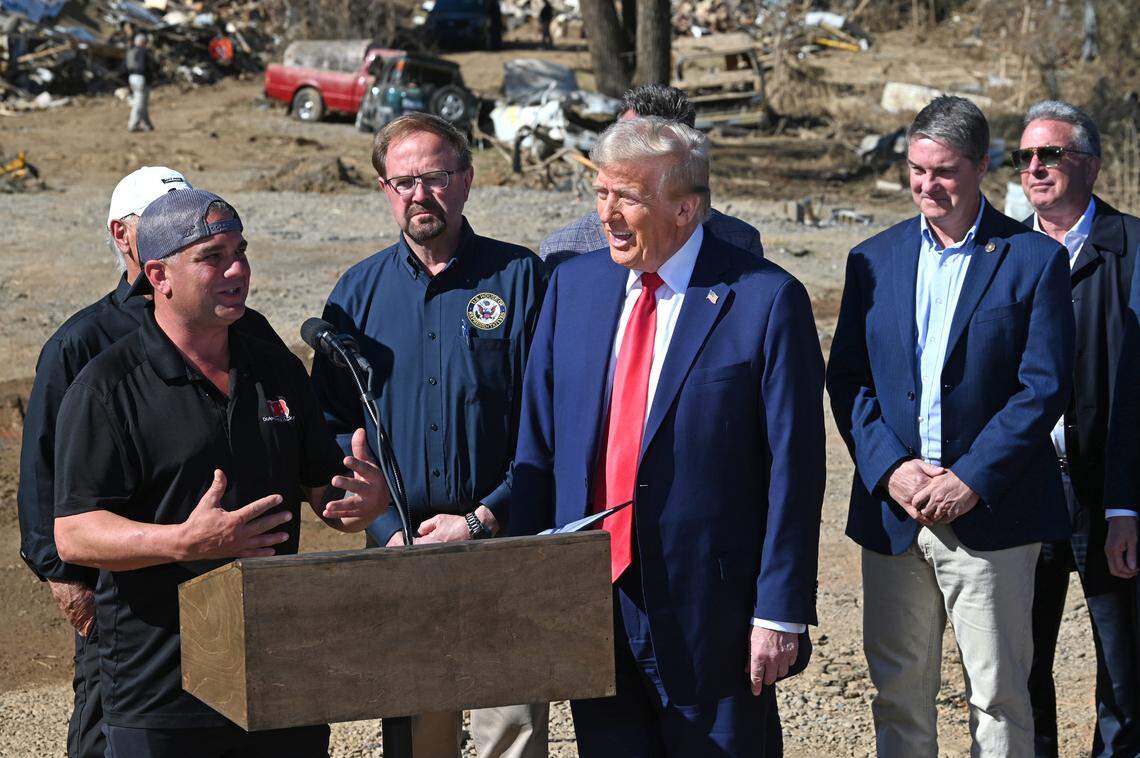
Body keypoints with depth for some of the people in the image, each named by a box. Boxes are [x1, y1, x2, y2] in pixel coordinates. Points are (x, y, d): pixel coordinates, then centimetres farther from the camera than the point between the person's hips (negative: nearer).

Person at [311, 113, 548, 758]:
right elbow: (334, 427, 7)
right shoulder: (359, 292, 7)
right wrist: (389, 530, -6)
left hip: (503, 542, -2)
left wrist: (483, 519, -12)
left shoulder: (519, 277, -1)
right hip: (397, 548, 3)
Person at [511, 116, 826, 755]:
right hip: (588, 600, 5)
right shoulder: (574, 284, 7)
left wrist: (781, 611, -12)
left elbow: (794, 467, -10)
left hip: (708, 611, -5)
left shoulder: (767, 300, -9)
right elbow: (537, 439, 10)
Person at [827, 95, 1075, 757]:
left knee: (999, 696, 2)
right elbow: (847, 380, 7)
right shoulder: (874, 260, 10)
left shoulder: (1035, 259, -2)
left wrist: (972, 480, -15)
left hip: (991, 512, -3)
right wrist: (890, 468, -9)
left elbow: (1044, 387, -7)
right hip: (892, 513, 3)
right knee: (898, 691, 9)